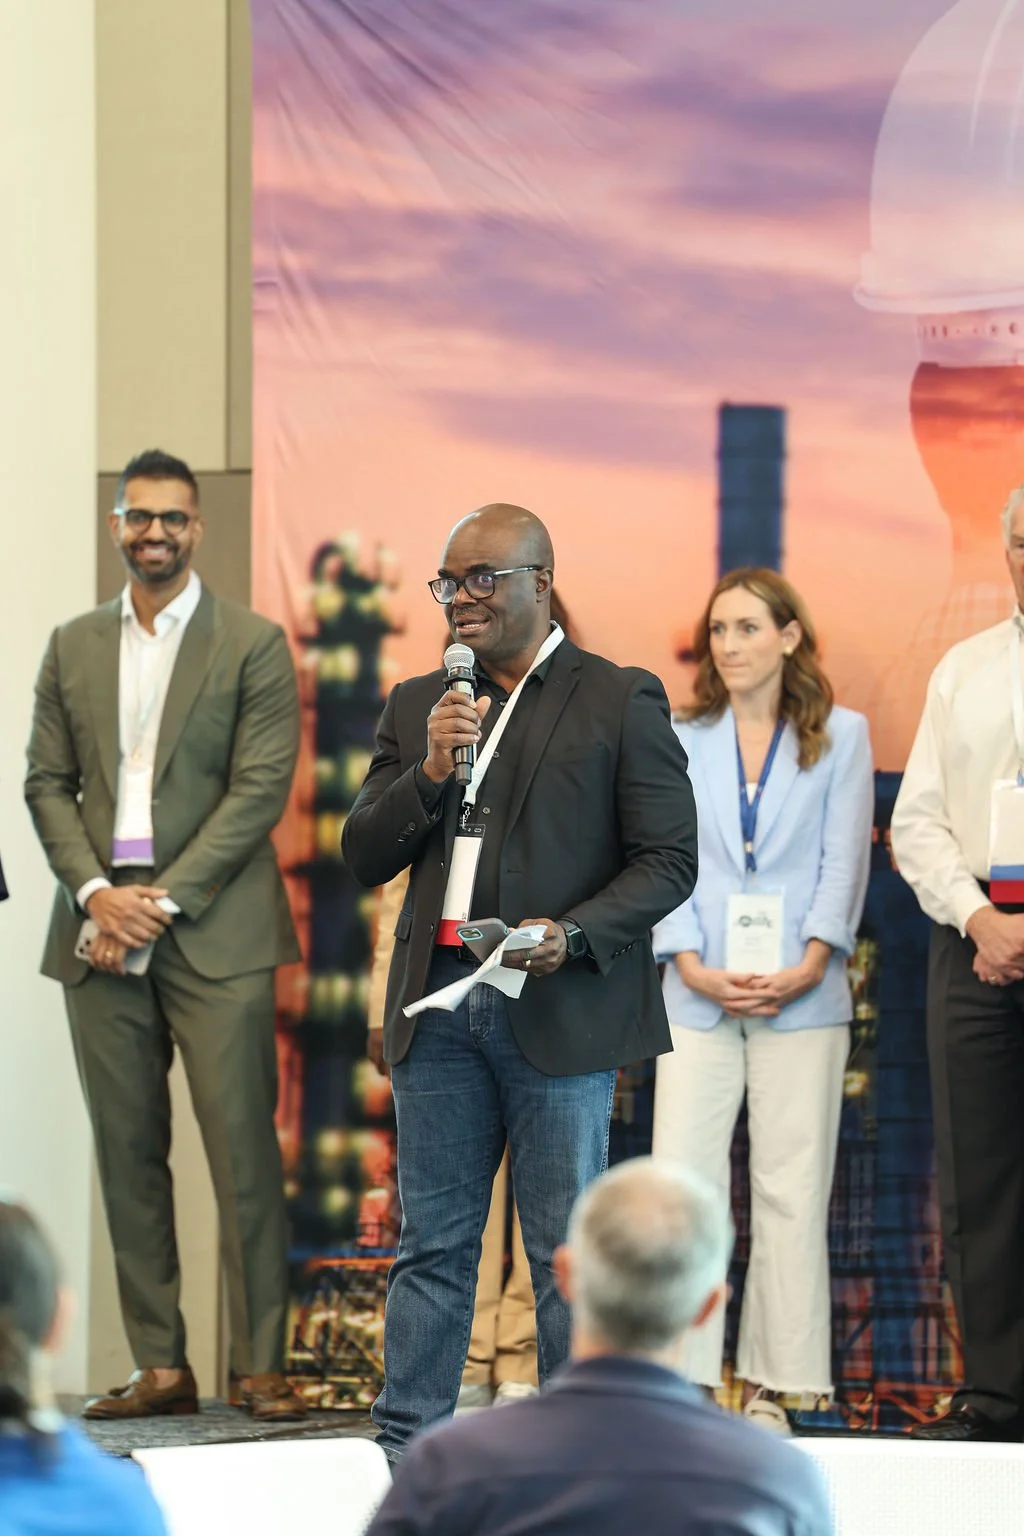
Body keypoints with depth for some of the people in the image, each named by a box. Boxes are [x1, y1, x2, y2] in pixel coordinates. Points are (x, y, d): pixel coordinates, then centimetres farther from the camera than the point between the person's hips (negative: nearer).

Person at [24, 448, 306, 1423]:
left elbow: (259, 788, -6)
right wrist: (95, 892, -6)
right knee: (128, 1156, 4)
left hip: (212, 930, -4)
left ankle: (260, 1366, -3)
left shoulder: (252, 645, 1)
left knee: (243, 1151, -8)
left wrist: (164, 902, -12)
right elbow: (47, 783, 11)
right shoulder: (73, 647, 14)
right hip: (103, 928, 4)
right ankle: (160, 1367, 7)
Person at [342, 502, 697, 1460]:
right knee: (431, 1241, 6)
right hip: (439, 1004, 4)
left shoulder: (620, 702, 2)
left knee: (566, 1252, -1)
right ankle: (406, 1456, 9)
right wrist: (428, 772, -5)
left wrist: (572, 934, -17)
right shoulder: (417, 707, 16)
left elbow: (668, 860, -2)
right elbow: (362, 858, 12)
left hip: (559, 1010, -4)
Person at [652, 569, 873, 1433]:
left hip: (801, 997, -1)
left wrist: (808, 966, -11)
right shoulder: (681, 742, 11)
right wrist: (694, 968, -9)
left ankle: (774, 1386, 4)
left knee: (792, 1190, -1)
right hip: (699, 998, 1)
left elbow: (844, 861, 1)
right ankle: (684, 1384, -2)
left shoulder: (840, 737, 7)